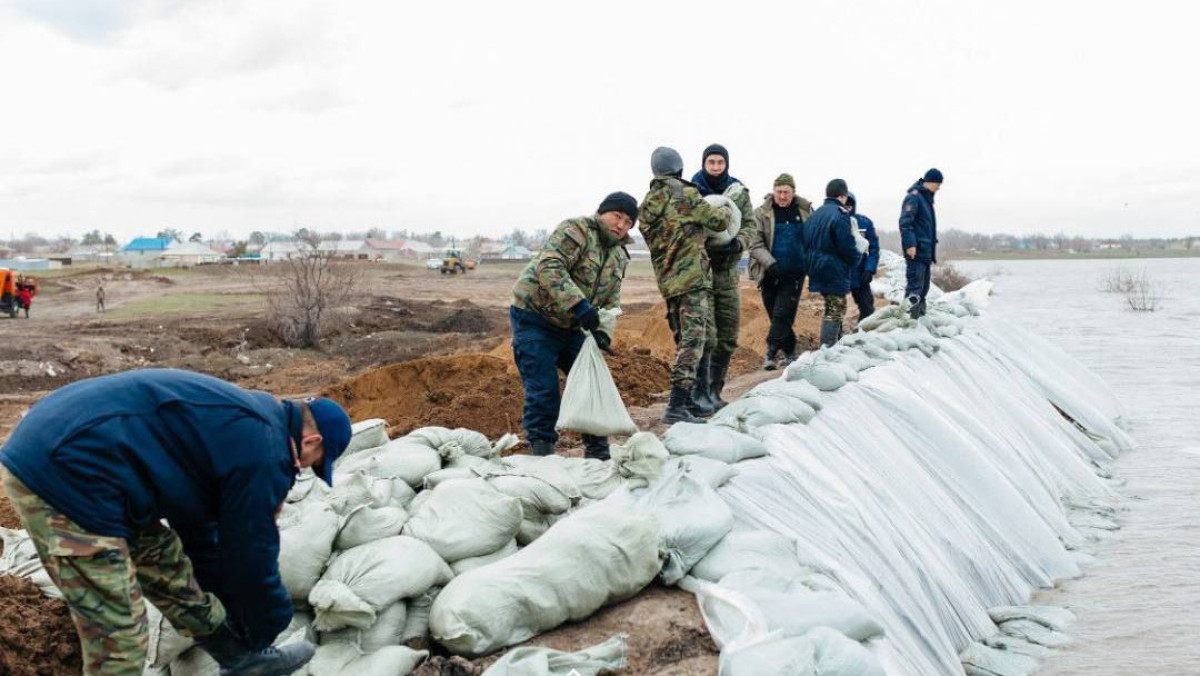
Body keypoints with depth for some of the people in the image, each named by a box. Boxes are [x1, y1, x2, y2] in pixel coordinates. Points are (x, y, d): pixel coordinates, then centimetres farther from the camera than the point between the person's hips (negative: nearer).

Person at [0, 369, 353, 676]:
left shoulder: (241, 424, 21)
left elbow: (197, 523, 31)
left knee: (171, 571, 22)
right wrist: (268, 625, 17)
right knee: (119, 638, -2)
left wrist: (228, 598, 39)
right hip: (68, 473, -11)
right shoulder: (264, 452, -10)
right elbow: (249, 551, -2)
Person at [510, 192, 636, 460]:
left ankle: (598, 451, 20)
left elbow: (611, 301, 9)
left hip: (570, 326, 8)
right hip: (534, 319, -8)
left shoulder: (619, 256, 10)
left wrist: (602, 330, -12)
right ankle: (541, 451, 4)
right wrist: (579, 305, -39)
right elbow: (549, 268, -31)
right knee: (543, 391, -10)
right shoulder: (576, 230, -16)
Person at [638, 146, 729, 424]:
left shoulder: (646, 205, 13)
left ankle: (685, 401, 22)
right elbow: (718, 221, -6)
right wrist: (725, 209, 15)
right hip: (692, 277, -8)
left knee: (684, 342, 16)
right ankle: (677, 406, -16)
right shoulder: (685, 194, -9)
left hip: (667, 281, 8)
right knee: (692, 341, -9)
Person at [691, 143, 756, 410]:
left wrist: (737, 243, -16)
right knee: (705, 336, -11)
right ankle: (699, 392, -1)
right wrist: (705, 247, -23)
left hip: (728, 271, 5)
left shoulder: (739, 192, 6)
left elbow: (749, 224, 5)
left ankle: (714, 391, 22)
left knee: (728, 337, 10)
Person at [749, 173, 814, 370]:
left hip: (794, 273, -1)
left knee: (782, 315, -11)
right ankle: (789, 352, 21)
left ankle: (771, 353, -9)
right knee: (775, 315, 8)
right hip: (769, 273, 1)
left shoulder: (804, 211, 3)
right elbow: (755, 244, -8)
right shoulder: (762, 213, -2)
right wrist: (770, 263, -20)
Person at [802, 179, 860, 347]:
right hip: (835, 272, -8)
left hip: (817, 269, 8)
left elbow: (807, 243, 11)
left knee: (833, 309, 20)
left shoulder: (815, 214, 9)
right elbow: (847, 246, -18)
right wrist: (855, 258, 1)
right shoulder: (840, 214, -16)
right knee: (835, 311, -2)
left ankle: (835, 343, 28)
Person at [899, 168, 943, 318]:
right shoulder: (914, 197, -10)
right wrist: (910, 244, -25)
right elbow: (905, 222, -19)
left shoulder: (927, 199, 20)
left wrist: (932, 249, 24)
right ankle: (911, 316, -15)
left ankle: (920, 315, 17)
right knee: (914, 286, -13)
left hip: (926, 251, 10)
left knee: (924, 286, 12)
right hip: (916, 251, -10)